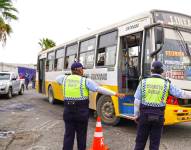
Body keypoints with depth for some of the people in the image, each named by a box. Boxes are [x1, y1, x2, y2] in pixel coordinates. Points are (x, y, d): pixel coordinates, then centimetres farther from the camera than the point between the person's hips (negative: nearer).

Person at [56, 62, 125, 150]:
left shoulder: (65, 79, 5)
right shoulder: (85, 81, -8)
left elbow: (57, 79, 28)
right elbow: (100, 89, -11)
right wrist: (115, 94, -8)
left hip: (68, 110, 4)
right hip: (81, 111, -3)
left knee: (68, 134, 10)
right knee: (81, 134, 14)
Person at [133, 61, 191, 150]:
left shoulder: (143, 82, -3)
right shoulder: (166, 84, -2)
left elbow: (137, 101, -3)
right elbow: (181, 94, 1)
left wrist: (136, 115, 5)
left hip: (145, 115, 0)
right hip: (159, 116, 0)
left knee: (140, 141, 13)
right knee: (155, 143, 12)